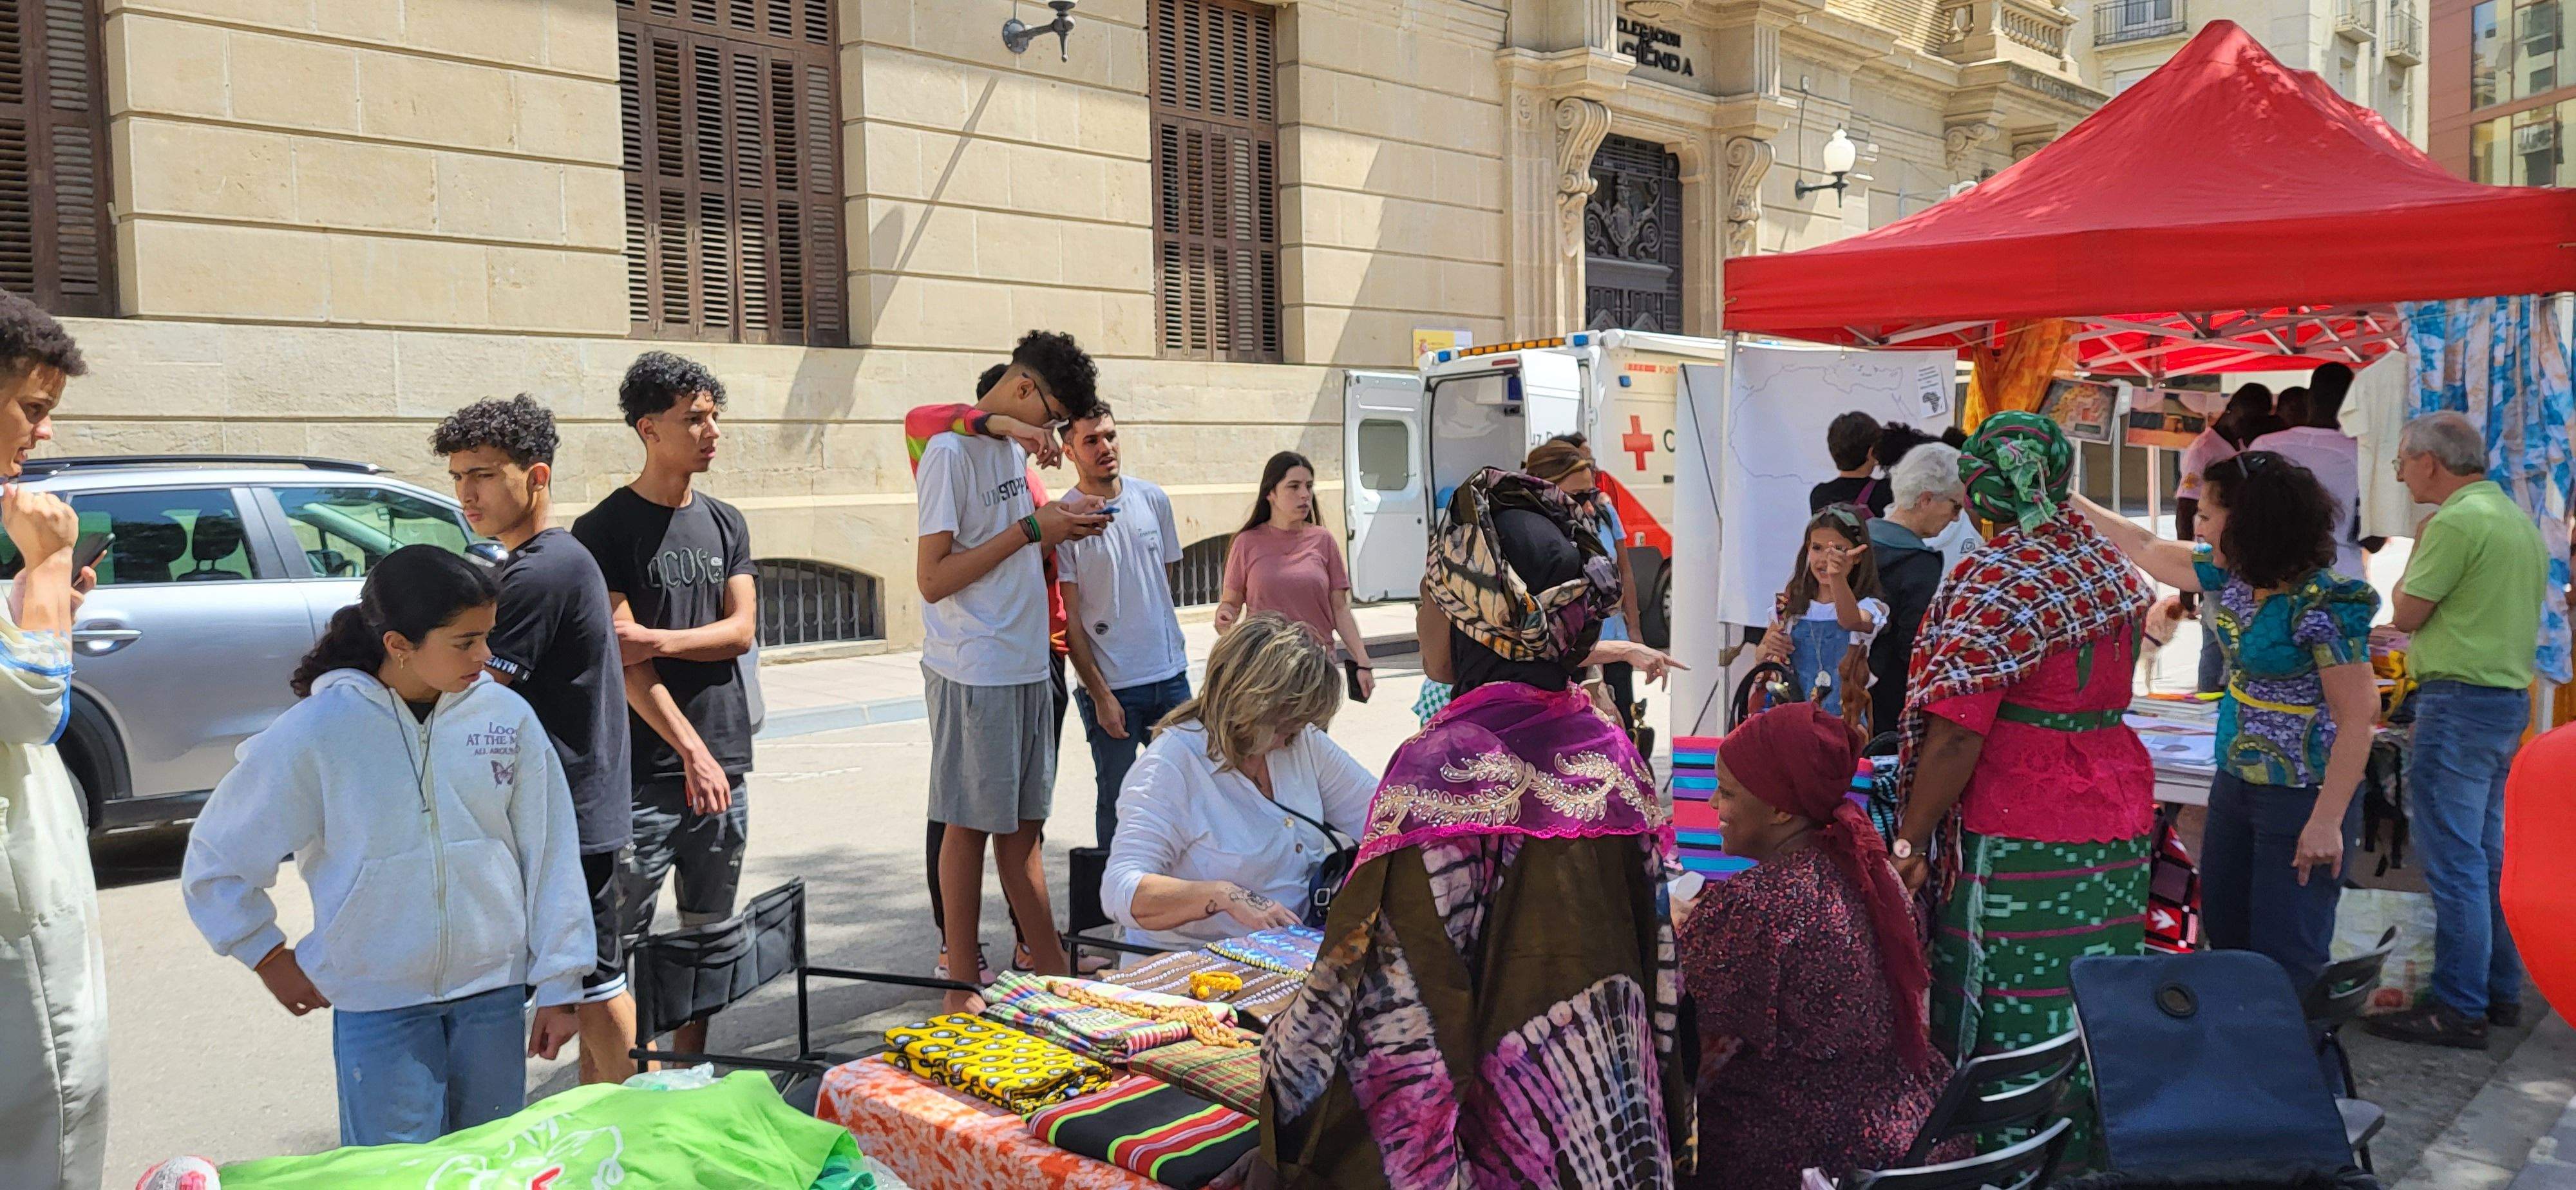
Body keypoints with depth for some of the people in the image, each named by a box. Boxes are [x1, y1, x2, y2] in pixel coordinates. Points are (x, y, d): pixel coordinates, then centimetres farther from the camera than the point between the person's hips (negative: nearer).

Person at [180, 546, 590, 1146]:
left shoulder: (507, 716, -7)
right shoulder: (317, 730, -12)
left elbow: (551, 855, 0)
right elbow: (214, 861, 1)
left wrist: (560, 986, 2)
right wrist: (270, 957, 4)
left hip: (494, 989, 2)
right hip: (377, 1004, -2)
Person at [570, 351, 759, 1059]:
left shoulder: (725, 523, 13)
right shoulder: (606, 529, -5)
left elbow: (742, 630, 4)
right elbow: (620, 655, -11)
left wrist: (661, 639, -14)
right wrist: (692, 751, -17)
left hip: (722, 761, 6)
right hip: (644, 769, -5)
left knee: (708, 936, 12)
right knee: (622, 941, -3)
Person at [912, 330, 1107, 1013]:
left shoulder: (1013, 447, 14)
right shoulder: (950, 451, -13)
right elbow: (934, 578, -18)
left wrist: (1059, 526, 4)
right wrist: (1031, 529, -16)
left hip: (1027, 667, 8)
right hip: (974, 673, -8)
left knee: (1022, 824, 13)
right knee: (970, 825, 1)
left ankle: (1050, 969, 20)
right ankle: (963, 991, 11)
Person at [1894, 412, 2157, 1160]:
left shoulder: (1993, 581, -15)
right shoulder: (2111, 565, 7)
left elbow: (1958, 735, -19)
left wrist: (1909, 841, -14)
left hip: (2021, 838, -7)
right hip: (2120, 824, 8)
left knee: (2010, 1021, 2)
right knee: (2091, 1011, 15)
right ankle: (2090, 1143, 25)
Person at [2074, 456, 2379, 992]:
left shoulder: (2321, 603, -21)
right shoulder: (2237, 573, 3)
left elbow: (2357, 720, -21)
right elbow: (2149, 550, 18)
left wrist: (2327, 822, -23)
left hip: (2300, 800, -9)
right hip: (2234, 782, 9)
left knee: (2285, 959, -4)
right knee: (2224, 938, 16)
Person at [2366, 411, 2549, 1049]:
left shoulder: (2458, 521, -15)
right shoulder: (2520, 520, 15)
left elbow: (2407, 614, -10)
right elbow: (2526, 608, 21)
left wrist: (2417, 549, 3)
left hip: (2460, 704, -10)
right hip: (2510, 698, 10)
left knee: (2454, 862, -6)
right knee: (2487, 854, 16)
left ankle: (2459, 1009, -2)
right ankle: (2500, 991, 23)